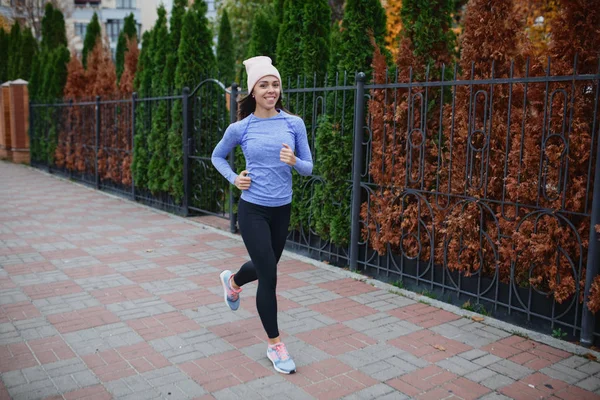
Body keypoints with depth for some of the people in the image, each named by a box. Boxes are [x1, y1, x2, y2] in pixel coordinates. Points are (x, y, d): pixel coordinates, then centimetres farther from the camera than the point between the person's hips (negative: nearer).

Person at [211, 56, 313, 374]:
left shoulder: (294, 123, -2)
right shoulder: (240, 129, -6)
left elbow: (308, 168, 1)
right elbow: (217, 156, 11)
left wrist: (294, 161, -21)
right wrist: (233, 178, -6)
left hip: (282, 209, 4)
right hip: (253, 210, -3)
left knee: (264, 267, 22)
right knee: (269, 276, -5)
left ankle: (232, 281, 57)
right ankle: (275, 344, 14)